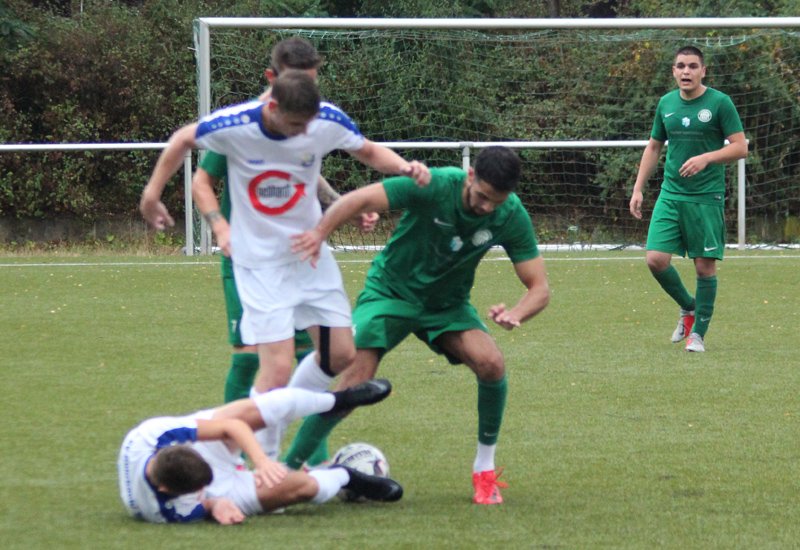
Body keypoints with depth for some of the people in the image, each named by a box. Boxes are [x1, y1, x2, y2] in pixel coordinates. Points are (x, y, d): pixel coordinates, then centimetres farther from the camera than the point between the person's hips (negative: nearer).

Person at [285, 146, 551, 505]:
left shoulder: (511, 216, -17)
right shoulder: (435, 186, -27)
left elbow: (539, 288, -13)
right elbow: (360, 199, -32)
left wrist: (516, 314, -35)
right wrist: (320, 232, -48)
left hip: (448, 304, 3)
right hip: (390, 293, -3)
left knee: (491, 364, -23)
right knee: (353, 386, -18)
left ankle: (485, 468, -2)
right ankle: (288, 469, -2)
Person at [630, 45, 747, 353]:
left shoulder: (719, 103, -5)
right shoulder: (666, 104, 10)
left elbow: (740, 148, -7)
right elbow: (653, 147, 20)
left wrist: (706, 158, -22)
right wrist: (638, 189, 15)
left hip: (707, 197, -4)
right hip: (670, 196, 4)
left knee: (705, 266, -3)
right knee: (656, 259, -7)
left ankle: (698, 333, 10)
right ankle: (688, 308, 19)